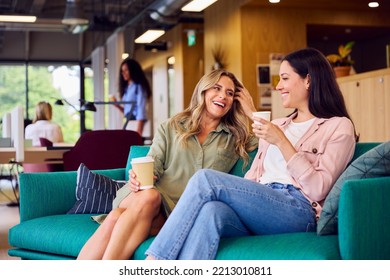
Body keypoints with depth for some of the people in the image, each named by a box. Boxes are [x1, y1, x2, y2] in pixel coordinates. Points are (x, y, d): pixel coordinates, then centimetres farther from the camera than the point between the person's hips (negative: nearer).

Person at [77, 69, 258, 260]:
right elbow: (153, 165, 10)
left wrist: (251, 111, 11)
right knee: (148, 196, -38)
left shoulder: (235, 138, 21)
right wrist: (138, 177, -13)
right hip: (160, 192, 1)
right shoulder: (170, 128, 20)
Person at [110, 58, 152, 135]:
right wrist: (117, 105, 4)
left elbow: (141, 110, -13)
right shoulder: (126, 88, 16)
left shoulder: (139, 87, -6)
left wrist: (138, 130, -20)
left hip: (136, 123, -7)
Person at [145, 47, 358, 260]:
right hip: (260, 206, 5)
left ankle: (154, 260, -25)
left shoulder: (339, 127, 8)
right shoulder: (276, 125, 29)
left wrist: (281, 141, -9)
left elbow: (319, 190, -5)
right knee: (210, 210, -32)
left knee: (205, 178, -24)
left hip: (298, 212, -5)